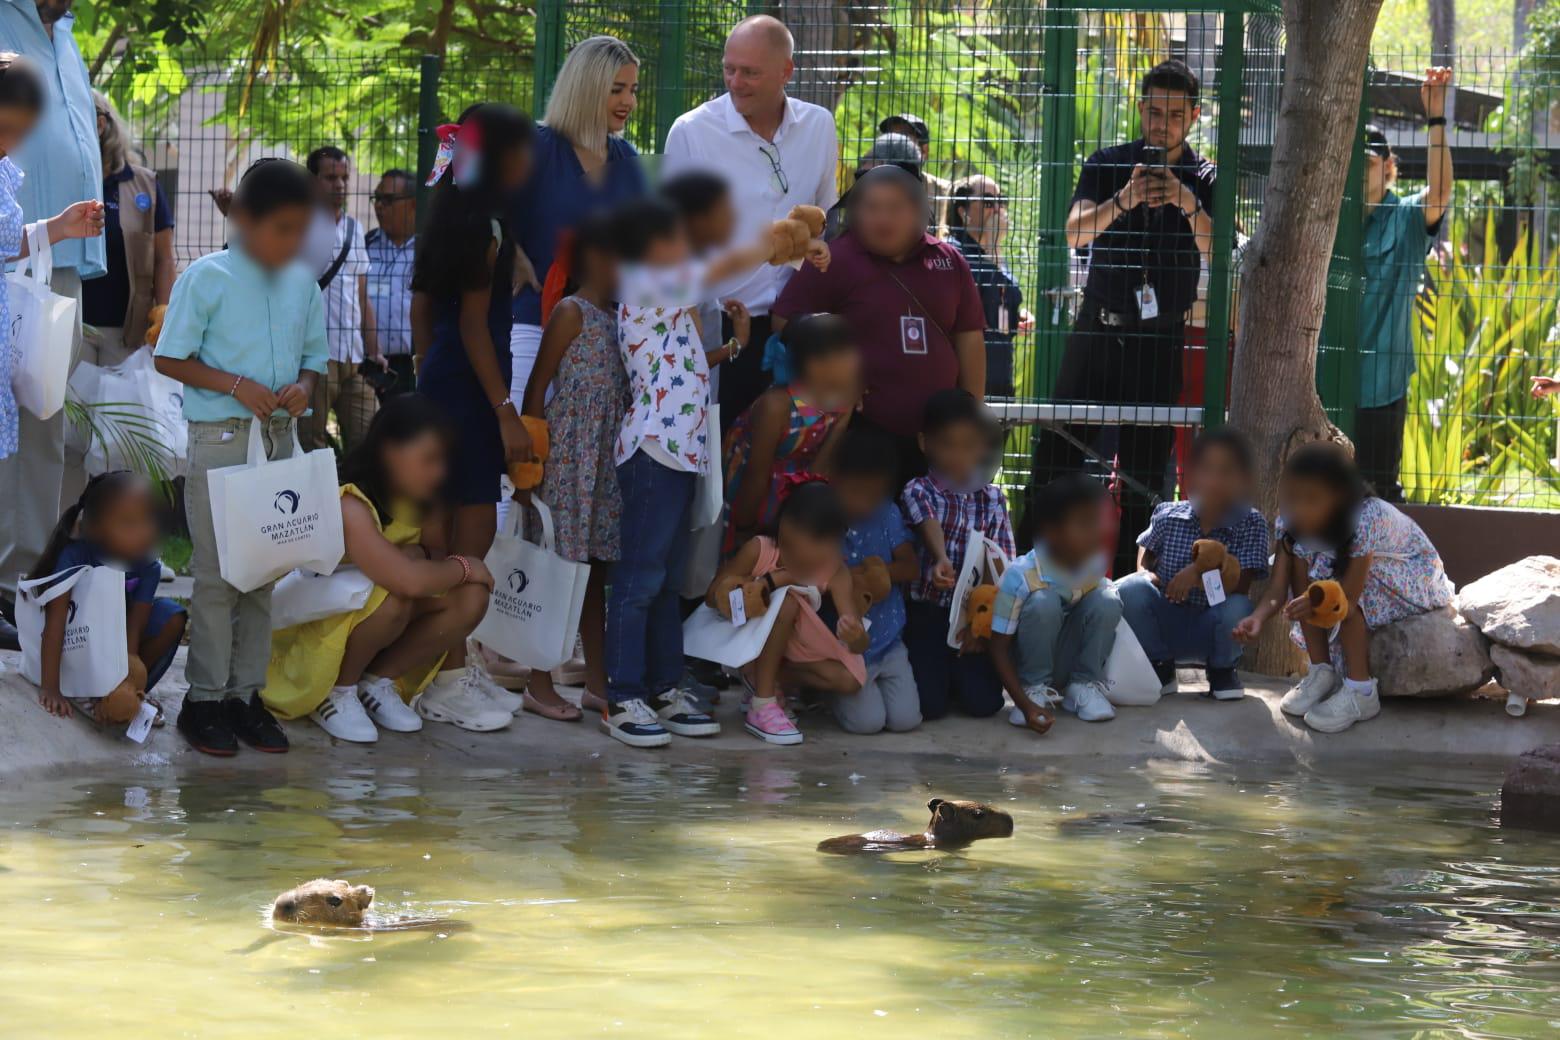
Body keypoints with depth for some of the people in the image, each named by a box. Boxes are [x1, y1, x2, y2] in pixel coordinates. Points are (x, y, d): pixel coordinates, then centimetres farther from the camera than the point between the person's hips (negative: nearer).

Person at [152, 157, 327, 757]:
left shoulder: (303, 284, 8)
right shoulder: (206, 278, -8)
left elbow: (314, 356, 17)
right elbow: (169, 359, -7)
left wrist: (304, 385, -7)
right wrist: (236, 385, -18)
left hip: (280, 438, 5)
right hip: (220, 439, -5)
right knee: (216, 572, -3)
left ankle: (246, 693, 16)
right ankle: (204, 701, 4)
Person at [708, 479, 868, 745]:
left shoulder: (835, 572, -20)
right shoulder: (759, 550, -25)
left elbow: (860, 642, -27)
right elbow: (714, 595, -21)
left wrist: (855, 636, -53)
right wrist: (770, 581, -37)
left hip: (792, 648, 3)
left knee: (849, 680, -21)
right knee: (788, 599, -35)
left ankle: (762, 676, -2)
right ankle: (762, 705, -27)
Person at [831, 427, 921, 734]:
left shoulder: (887, 515, 1)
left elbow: (912, 567, -1)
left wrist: (885, 570, -22)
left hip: (887, 640, 3)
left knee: (906, 718, -8)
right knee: (867, 720, -17)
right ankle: (835, 690, 17)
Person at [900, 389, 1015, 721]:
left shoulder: (993, 498, 8)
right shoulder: (919, 491, -2)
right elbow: (929, 525, -25)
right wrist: (941, 560, -47)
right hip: (928, 614, -3)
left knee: (984, 703, -12)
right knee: (928, 705, -16)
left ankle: (962, 669, 23)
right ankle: (935, 668, 20)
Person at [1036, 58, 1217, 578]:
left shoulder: (1205, 180, 2)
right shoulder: (1108, 164, 4)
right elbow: (1075, 232, -11)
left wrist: (1190, 206, -30)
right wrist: (1123, 201, -28)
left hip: (1162, 338, -1)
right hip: (1098, 328, 1)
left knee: (1144, 471, 1)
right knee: (1058, 449, -3)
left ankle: (1124, 574, 7)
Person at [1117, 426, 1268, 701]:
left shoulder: (1251, 524, -12)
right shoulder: (1168, 516, -6)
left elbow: (1240, 587, -18)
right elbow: (1146, 550, 16)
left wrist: (1199, 573, -34)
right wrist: (1145, 573, -6)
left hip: (1211, 632, -2)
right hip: (1166, 624, 2)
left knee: (1238, 608, -35)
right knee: (1132, 590, -27)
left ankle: (1222, 670, 3)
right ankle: (1160, 667, 1)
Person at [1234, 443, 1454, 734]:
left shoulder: (1367, 519, -37)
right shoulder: (1292, 521, -18)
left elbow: (1348, 600, -39)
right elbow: (1278, 588, -24)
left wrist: (1315, 601, -52)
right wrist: (1258, 618, -42)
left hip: (1417, 584, -7)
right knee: (1300, 557, -17)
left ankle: (1360, 691, -23)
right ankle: (1321, 672, -10)